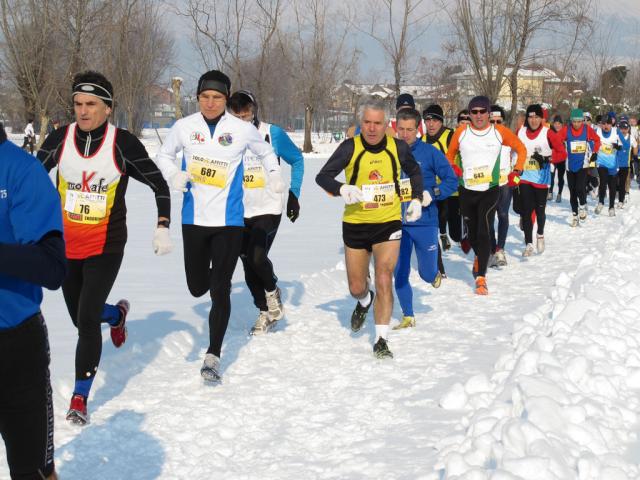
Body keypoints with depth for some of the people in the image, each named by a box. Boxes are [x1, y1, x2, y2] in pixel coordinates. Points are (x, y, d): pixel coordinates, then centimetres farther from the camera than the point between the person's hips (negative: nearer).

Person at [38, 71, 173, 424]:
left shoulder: (122, 143, -12)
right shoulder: (60, 139, -5)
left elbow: (158, 184, -3)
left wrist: (162, 226, -11)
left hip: (105, 248, -4)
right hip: (65, 247, 4)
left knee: (87, 319, -12)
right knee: (81, 318, 16)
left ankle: (80, 396, 1)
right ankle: (117, 314, 52)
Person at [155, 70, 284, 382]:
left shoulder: (243, 130, -4)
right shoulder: (184, 127, -2)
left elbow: (265, 153, 15)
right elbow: (163, 155, 14)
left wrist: (274, 177, -1)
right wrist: (174, 175, -6)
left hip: (229, 220, -2)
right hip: (194, 219, 2)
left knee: (219, 290, -5)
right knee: (197, 287, 10)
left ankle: (213, 356, 2)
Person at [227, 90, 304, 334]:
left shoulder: (272, 134, -8)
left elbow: (297, 160, 7)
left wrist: (294, 195, 3)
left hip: (268, 209, -3)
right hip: (239, 212, 3)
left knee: (257, 257, -19)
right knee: (248, 264, 6)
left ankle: (273, 293, 11)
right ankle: (265, 312, 22)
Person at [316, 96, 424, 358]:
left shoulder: (398, 147, -5)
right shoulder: (350, 147, -11)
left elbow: (415, 172, 16)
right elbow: (322, 176, -9)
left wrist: (416, 200, 6)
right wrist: (342, 190, -27)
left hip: (389, 223, 0)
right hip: (355, 225, 1)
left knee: (384, 281, -14)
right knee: (356, 287, 12)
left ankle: (381, 340, -5)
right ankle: (365, 302, 49)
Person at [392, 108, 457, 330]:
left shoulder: (430, 152, -6)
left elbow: (452, 180, -4)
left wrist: (432, 194, -17)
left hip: (425, 222, -2)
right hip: (397, 222, 2)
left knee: (427, 273, 9)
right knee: (399, 274, 2)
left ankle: (434, 275, 46)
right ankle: (408, 317, 18)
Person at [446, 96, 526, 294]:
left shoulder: (499, 131, -1)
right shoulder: (461, 132, 2)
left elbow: (521, 148, 13)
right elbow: (450, 154, 18)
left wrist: (517, 169, 5)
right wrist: (453, 170, 4)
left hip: (490, 190, -2)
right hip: (466, 190, 2)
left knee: (483, 231, -17)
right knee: (472, 232, 13)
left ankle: (481, 277, -16)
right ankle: (479, 257, 46)